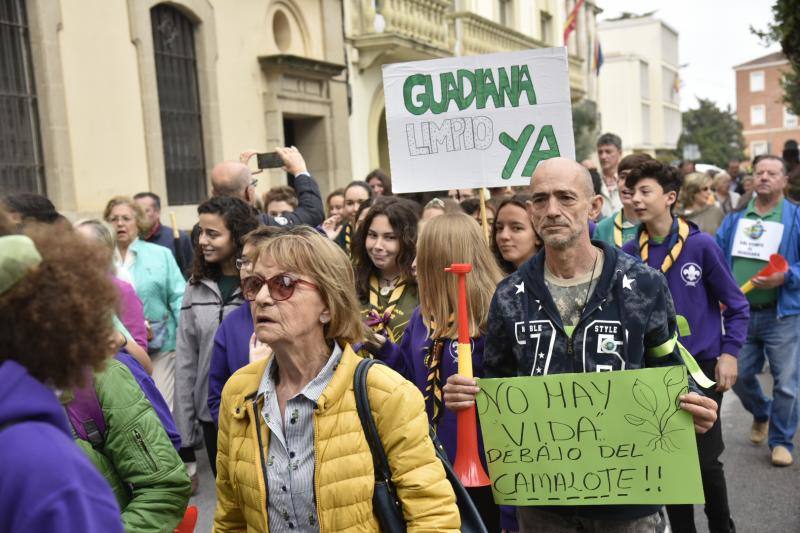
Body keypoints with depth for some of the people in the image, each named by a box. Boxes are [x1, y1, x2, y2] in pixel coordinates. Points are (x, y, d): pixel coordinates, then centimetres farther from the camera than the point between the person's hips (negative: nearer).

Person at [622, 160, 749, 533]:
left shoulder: (701, 245, -9)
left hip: (702, 365, -2)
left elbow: (736, 305, -2)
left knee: (705, 460, 5)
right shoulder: (630, 253, -2)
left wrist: (729, 353, -8)